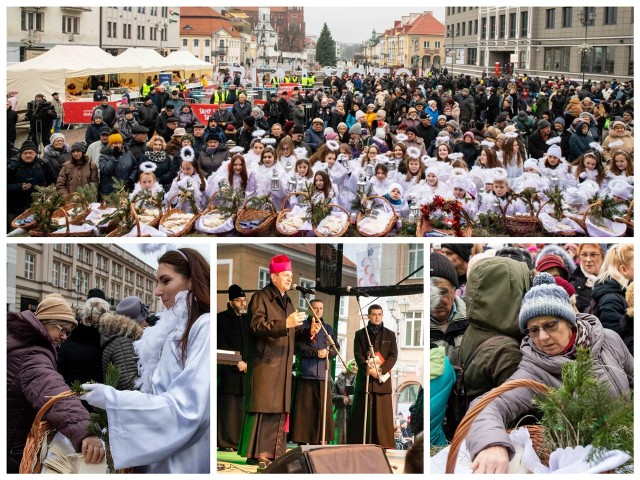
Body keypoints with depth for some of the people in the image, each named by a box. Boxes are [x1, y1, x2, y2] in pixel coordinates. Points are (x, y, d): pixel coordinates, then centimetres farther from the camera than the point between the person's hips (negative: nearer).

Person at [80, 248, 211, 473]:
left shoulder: (205, 328, -14)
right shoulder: (177, 329, 12)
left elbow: (186, 407, -21)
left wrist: (113, 399, -18)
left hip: (188, 461, -8)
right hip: (166, 458, 8)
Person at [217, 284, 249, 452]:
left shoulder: (248, 320, 17)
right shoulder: (222, 318, 2)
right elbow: (221, 345, -4)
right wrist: (237, 362, -10)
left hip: (246, 369, 4)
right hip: (228, 370, -4)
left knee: (242, 406, 0)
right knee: (228, 406, -6)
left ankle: (239, 441, 1)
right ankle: (225, 442, -3)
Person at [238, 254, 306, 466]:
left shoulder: (288, 302, 20)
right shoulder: (261, 298, -4)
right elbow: (257, 326, -18)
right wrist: (285, 323, -26)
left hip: (283, 364, 8)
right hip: (264, 362, -8)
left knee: (280, 409, 4)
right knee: (262, 406, -9)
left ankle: (273, 453, 7)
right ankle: (255, 454, -6)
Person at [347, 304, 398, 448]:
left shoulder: (389, 335, 12)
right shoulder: (360, 334, 11)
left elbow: (393, 355, 3)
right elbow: (358, 355, 1)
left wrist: (381, 369, -14)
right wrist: (368, 369, -17)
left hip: (383, 379, 0)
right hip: (364, 378, 0)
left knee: (382, 413, -2)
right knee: (362, 414, -2)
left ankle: (384, 444, -1)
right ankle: (360, 446, -1)